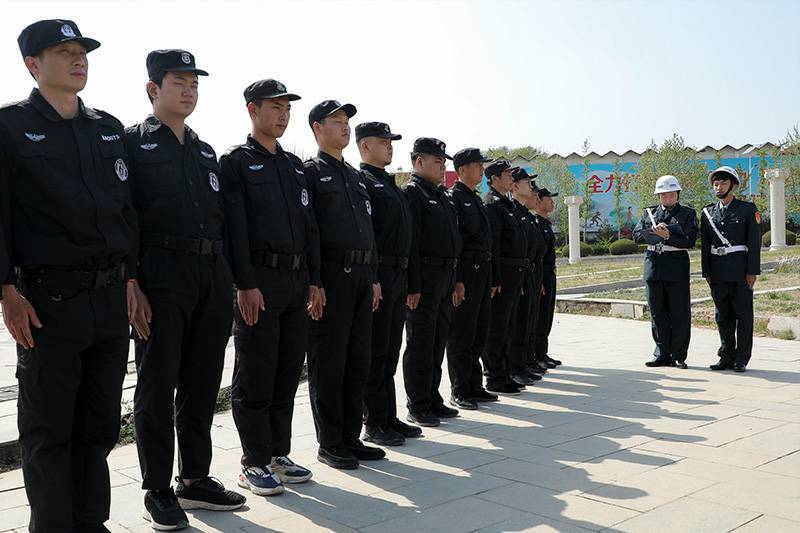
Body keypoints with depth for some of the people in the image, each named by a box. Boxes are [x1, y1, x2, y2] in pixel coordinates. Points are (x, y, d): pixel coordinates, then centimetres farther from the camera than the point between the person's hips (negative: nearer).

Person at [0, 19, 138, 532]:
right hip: (48, 299, -5)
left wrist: (131, 278, 10)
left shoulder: (109, 128, 14)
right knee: (48, 430, 6)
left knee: (99, 426, 13)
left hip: (112, 298, 5)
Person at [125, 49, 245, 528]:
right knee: (157, 385, 1)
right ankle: (158, 490, 14)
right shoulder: (131, 143, 1)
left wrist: (228, 278, 12)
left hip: (213, 277, 6)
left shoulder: (206, 152, 19)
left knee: (203, 383, 10)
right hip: (161, 278, -6)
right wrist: (131, 286, -14)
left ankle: (196, 479, 23)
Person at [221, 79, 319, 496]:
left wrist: (314, 279, 10)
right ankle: (254, 464, 12)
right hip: (259, 280, -6)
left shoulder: (294, 165, 18)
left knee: (288, 373, 11)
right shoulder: (235, 162, -1)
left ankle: (279, 454, 23)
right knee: (255, 378, 1)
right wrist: (245, 284, -17)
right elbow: (235, 227, -10)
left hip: (297, 281, 7)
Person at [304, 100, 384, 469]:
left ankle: (351, 438, 21)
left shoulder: (355, 176, 21)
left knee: (358, 361, 10)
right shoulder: (310, 172, -2)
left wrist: (374, 278, 16)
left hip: (362, 276, 8)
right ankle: (329, 444, 10)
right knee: (328, 363, 0)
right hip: (330, 276, -7)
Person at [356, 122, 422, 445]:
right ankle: (374, 424, 8)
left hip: (398, 277, 9)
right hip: (377, 277, -9)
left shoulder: (390, 185, 21)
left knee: (390, 353, 13)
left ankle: (389, 418, 23)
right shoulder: (360, 181, -8)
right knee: (375, 353, -1)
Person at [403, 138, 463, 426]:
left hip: (446, 279, 9)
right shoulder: (412, 193, -9)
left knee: (437, 343, 14)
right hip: (425, 279, -9)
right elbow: (410, 242, -17)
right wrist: (413, 286, -22)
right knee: (420, 345, 0)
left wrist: (454, 280, 16)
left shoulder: (440, 195, 18)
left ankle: (433, 400, 24)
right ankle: (417, 407, 9)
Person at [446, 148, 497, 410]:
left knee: (479, 332, 13)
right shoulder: (454, 197, -9)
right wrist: (456, 280, -20)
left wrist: (489, 276, 17)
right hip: (465, 272, -9)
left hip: (483, 270, 9)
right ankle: (459, 391, 6)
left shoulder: (476, 199, 19)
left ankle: (475, 386, 22)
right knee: (461, 334, -2)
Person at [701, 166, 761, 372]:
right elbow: (705, 245, 11)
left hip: (741, 271, -3)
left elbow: (754, 242, -3)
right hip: (718, 273, 4)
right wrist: (707, 273, 5)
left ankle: (741, 359, 8)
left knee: (743, 314, 1)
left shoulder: (748, 209, 1)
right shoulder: (707, 212, 11)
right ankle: (727, 357, 14)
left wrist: (752, 271, -10)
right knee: (723, 316, 7)